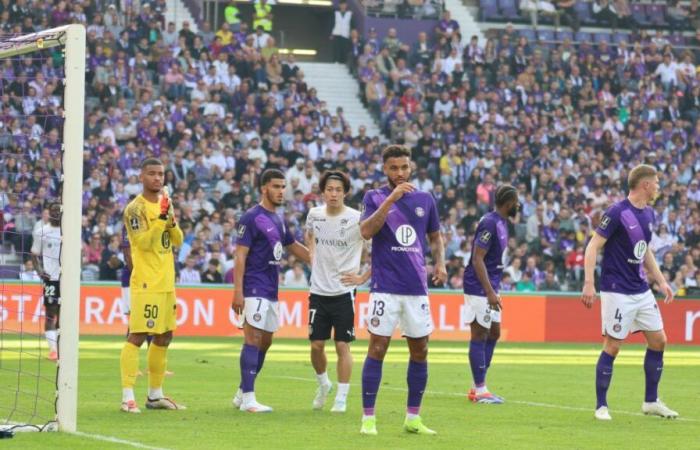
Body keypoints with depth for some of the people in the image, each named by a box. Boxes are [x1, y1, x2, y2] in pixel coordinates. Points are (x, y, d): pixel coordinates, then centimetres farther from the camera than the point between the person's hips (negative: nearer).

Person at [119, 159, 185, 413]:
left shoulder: (165, 202, 14)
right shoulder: (135, 208, -9)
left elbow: (178, 241, 13)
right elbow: (144, 242, -19)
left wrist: (172, 223, -6)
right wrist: (161, 218, -24)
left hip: (167, 283, 9)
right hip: (146, 284, -8)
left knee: (164, 337, 13)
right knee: (137, 337, -12)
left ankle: (155, 395, 22)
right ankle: (127, 397, -14)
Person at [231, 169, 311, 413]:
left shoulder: (278, 221, 15)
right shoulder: (251, 218, -10)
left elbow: (294, 247, 30)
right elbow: (240, 255, -14)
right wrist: (238, 291, -21)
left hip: (272, 290, 9)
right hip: (255, 289, -9)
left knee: (265, 341, 11)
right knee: (254, 339, -11)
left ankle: (242, 393, 19)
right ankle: (248, 398, -11)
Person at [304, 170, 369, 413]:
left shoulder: (356, 219, -12)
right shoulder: (314, 215, 3)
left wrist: (363, 277, -8)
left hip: (344, 291, -4)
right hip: (318, 291, 4)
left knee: (342, 345, -3)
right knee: (316, 345, 5)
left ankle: (341, 398, 5)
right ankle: (323, 384, 31)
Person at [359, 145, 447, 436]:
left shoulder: (425, 200, 9)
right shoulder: (375, 197, 0)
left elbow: (435, 237, 20)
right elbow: (366, 231, -17)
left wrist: (440, 263, 2)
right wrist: (391, 198, -22)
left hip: (417, 287, 4)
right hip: (385, 287, -4)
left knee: (420, 351, 6)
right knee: (377, 348, -6)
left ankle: (413, 418, 16)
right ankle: (368, 418, -1)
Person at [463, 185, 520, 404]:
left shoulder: (501, 223, 12)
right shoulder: (489, 224, -18)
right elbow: (477, 259, -21)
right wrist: (490, 292, -23)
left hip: (489, 287, 10)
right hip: (479, 287, -10)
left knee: (493, 333, 12)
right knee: (480, 335, -4)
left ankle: (478, 387, 17)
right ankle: (480, 390, 0)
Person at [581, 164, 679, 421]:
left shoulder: (649, 214, 10)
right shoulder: (617, 212, -15)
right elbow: (593, 246, -15)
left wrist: (661, 281, 19)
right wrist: (589, 283, -22)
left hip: (642, 291, 8)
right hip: (617, 292, -8)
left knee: (658, 341, 8)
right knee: (612, 346, -5)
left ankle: (651, 402, 20)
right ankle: (601, 406, 5)